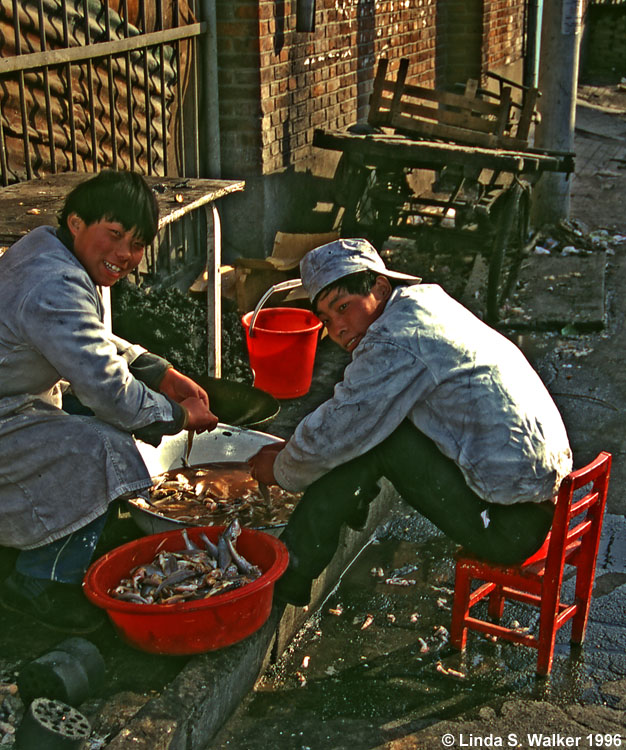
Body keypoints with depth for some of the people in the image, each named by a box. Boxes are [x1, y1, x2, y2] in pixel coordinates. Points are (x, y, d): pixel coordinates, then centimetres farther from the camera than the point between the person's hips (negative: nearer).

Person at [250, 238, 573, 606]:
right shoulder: (426, 298, 10)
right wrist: (293, 448, 16)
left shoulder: (397, 344, -20)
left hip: (509, 527, -10)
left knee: (368, 434, -11)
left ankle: (289, 575, 0)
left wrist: (281, 470, 6)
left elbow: (331, 438, -14)